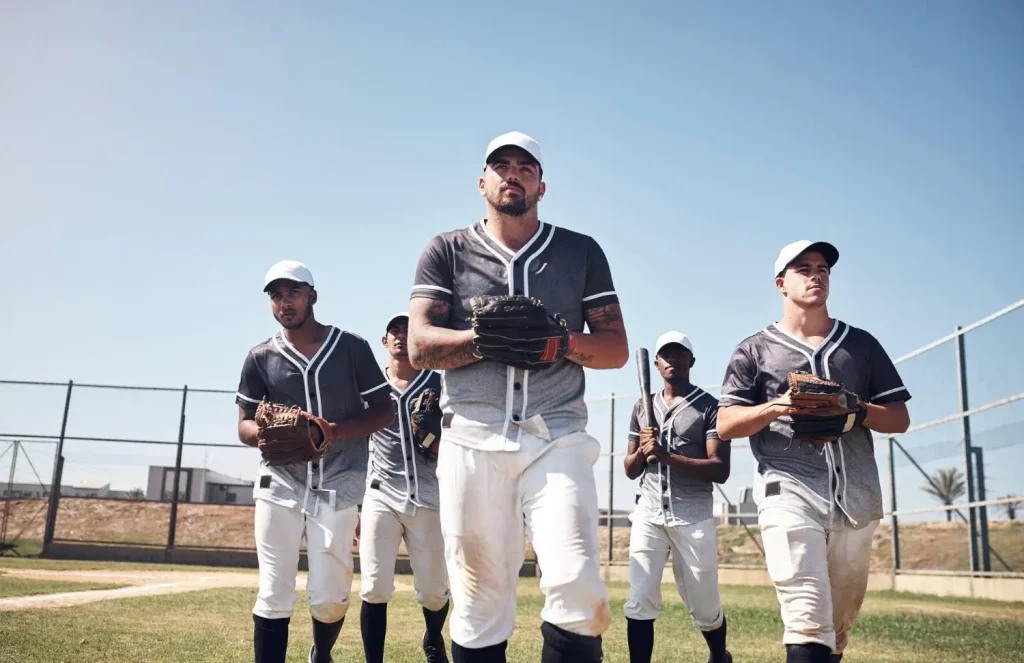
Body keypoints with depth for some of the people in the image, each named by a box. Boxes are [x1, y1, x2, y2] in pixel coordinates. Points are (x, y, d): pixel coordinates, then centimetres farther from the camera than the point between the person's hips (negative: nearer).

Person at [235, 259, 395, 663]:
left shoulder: (351, 347, 0)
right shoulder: (261, 357, 6)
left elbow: (385, 411, 1)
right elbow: (244, 425, 8)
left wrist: (338, 431, -17)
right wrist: (262, 433, -17)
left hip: (338, 484, -1)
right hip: (280, 483, 2)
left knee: (330, 598, 1)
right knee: (273, 597, 0)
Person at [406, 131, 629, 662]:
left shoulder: (581, 252, 13)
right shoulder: (447, 252, 12)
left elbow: (617, 348, 9)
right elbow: (419, 346, 2)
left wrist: (560, 339, -10)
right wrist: (485, 338, -13)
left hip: (557, 439, 0)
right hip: (473, 442, 0)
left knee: (578, 593, -15)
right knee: (478, 605, 3)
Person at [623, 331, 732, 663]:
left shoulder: (709, 407, -1)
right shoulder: (643, 407, 13)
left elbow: (720, 471, -10)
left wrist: (667, 456, -19)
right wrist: (642, 450, -8)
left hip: (693, 517, -3)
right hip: (649, 514, 3)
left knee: (705, 607, 7)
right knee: (640, 601, -7)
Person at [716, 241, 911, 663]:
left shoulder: (862, 344, 16)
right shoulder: (755, 350, 9)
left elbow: (899, 419, 13)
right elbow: (725, 425, 3)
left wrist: (855, 409, -7)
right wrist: (778, 406, -14)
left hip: (857, 498, 4)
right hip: (789, 491, -3)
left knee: (839, 627, 10)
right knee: (809, 623, -15)